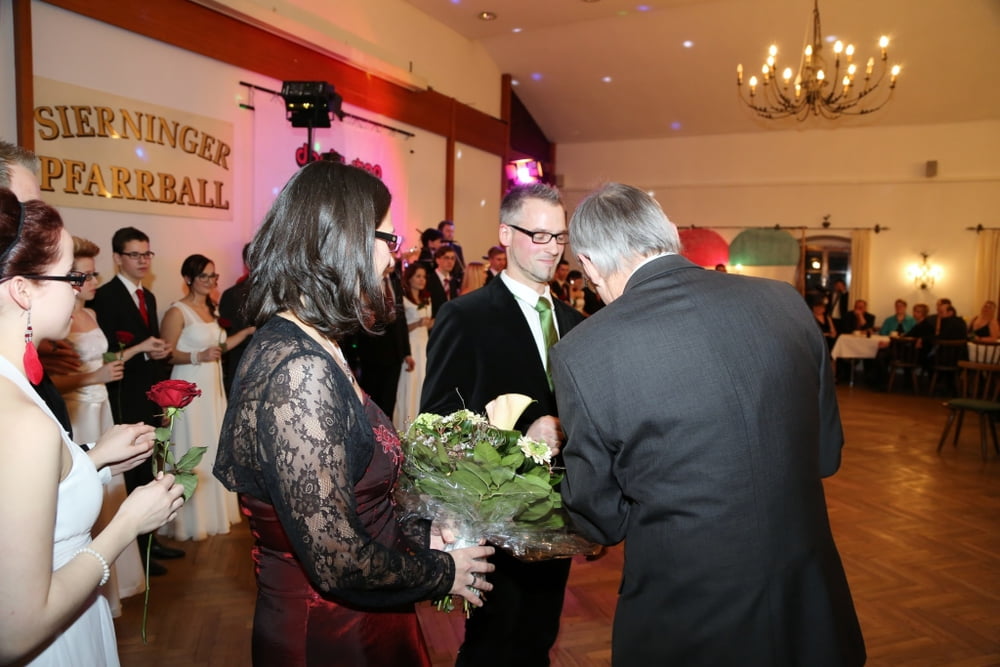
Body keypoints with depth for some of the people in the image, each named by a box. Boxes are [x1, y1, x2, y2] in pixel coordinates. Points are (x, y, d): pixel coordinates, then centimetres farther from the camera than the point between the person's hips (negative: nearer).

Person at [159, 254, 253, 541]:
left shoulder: (211, 308, 11)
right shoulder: (178, 311, -12)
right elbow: (167, 353, -15)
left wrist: (248, 330, 8)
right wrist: (198, 357, -28)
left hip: (213, 387, 8)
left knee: (214, 447, 15)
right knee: (193, 451, 1)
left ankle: (214, 509, 29)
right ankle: (192, 518, 15)